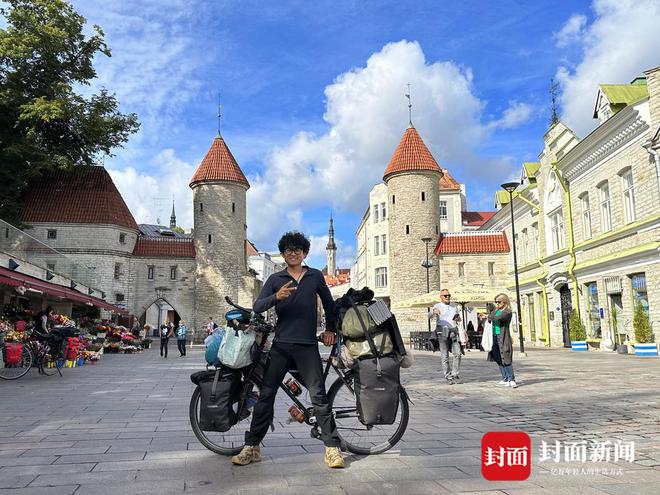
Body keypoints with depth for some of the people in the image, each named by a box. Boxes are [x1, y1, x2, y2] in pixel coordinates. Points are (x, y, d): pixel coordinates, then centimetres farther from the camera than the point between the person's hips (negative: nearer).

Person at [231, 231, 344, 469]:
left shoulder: (316, 276, 10)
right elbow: (257, 307, -4)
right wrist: (276, 296, -21)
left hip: (307, 346, -1)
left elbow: (328, 303, 25)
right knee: (266, 395, 2)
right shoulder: (275, 279, 8)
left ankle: (332, 448, 2)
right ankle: (251, 447, 13)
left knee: (319, 396, -5)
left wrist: (330, 329, 20)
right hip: (281, 345, 1)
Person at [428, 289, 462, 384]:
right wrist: (434, 311, -39)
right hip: (442, 332, -4)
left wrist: (458, 318, 3)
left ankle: (454, 373, 5)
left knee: (457, 353, -10)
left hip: (453, 332, 4)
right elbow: (429, 315, -16)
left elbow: (459, 320, 28)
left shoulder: (454, 306, 18)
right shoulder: (438, 306, 2)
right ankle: (448, 377, 3)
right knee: (444, 355, -3)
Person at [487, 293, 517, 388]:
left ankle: (512, 380, -3)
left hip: (503, 337, -7)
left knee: (506, 360, -9)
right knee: (499, 360, 6)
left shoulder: (507, 312, -8)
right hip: (495, 337, 7)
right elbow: (490, 317, 8)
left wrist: (490, 317, -1)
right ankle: (505, 380, 12)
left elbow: (497, 318, -20)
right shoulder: (496, 310, 16)